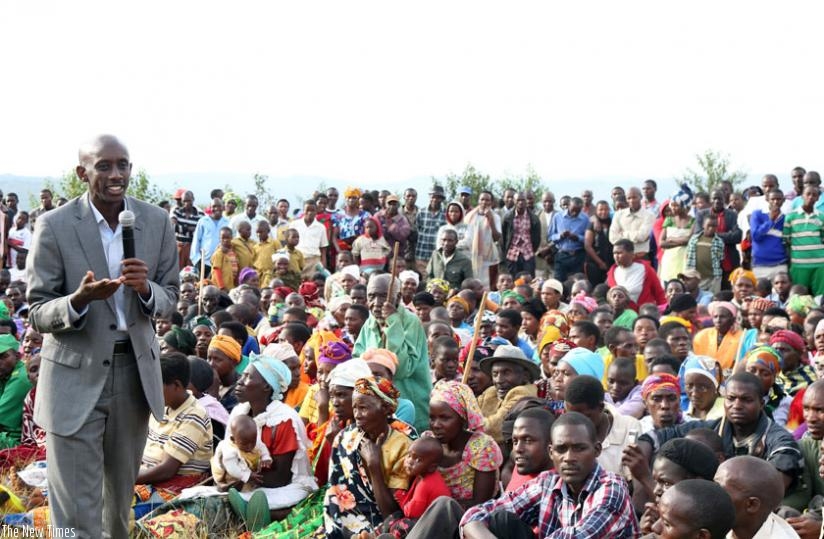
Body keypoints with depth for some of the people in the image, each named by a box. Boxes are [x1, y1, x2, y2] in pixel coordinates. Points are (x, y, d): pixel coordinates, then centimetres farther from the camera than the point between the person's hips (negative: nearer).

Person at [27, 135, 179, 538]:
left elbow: (170, 297, 6)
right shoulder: (55, 226, -10)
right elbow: (37, 314, -7)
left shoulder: (157, 221, 0)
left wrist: (145, 288, -17)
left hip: (135, 370, 4)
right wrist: (80, 299, -28)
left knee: (121, 496, 20)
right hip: (75, 376, -3)